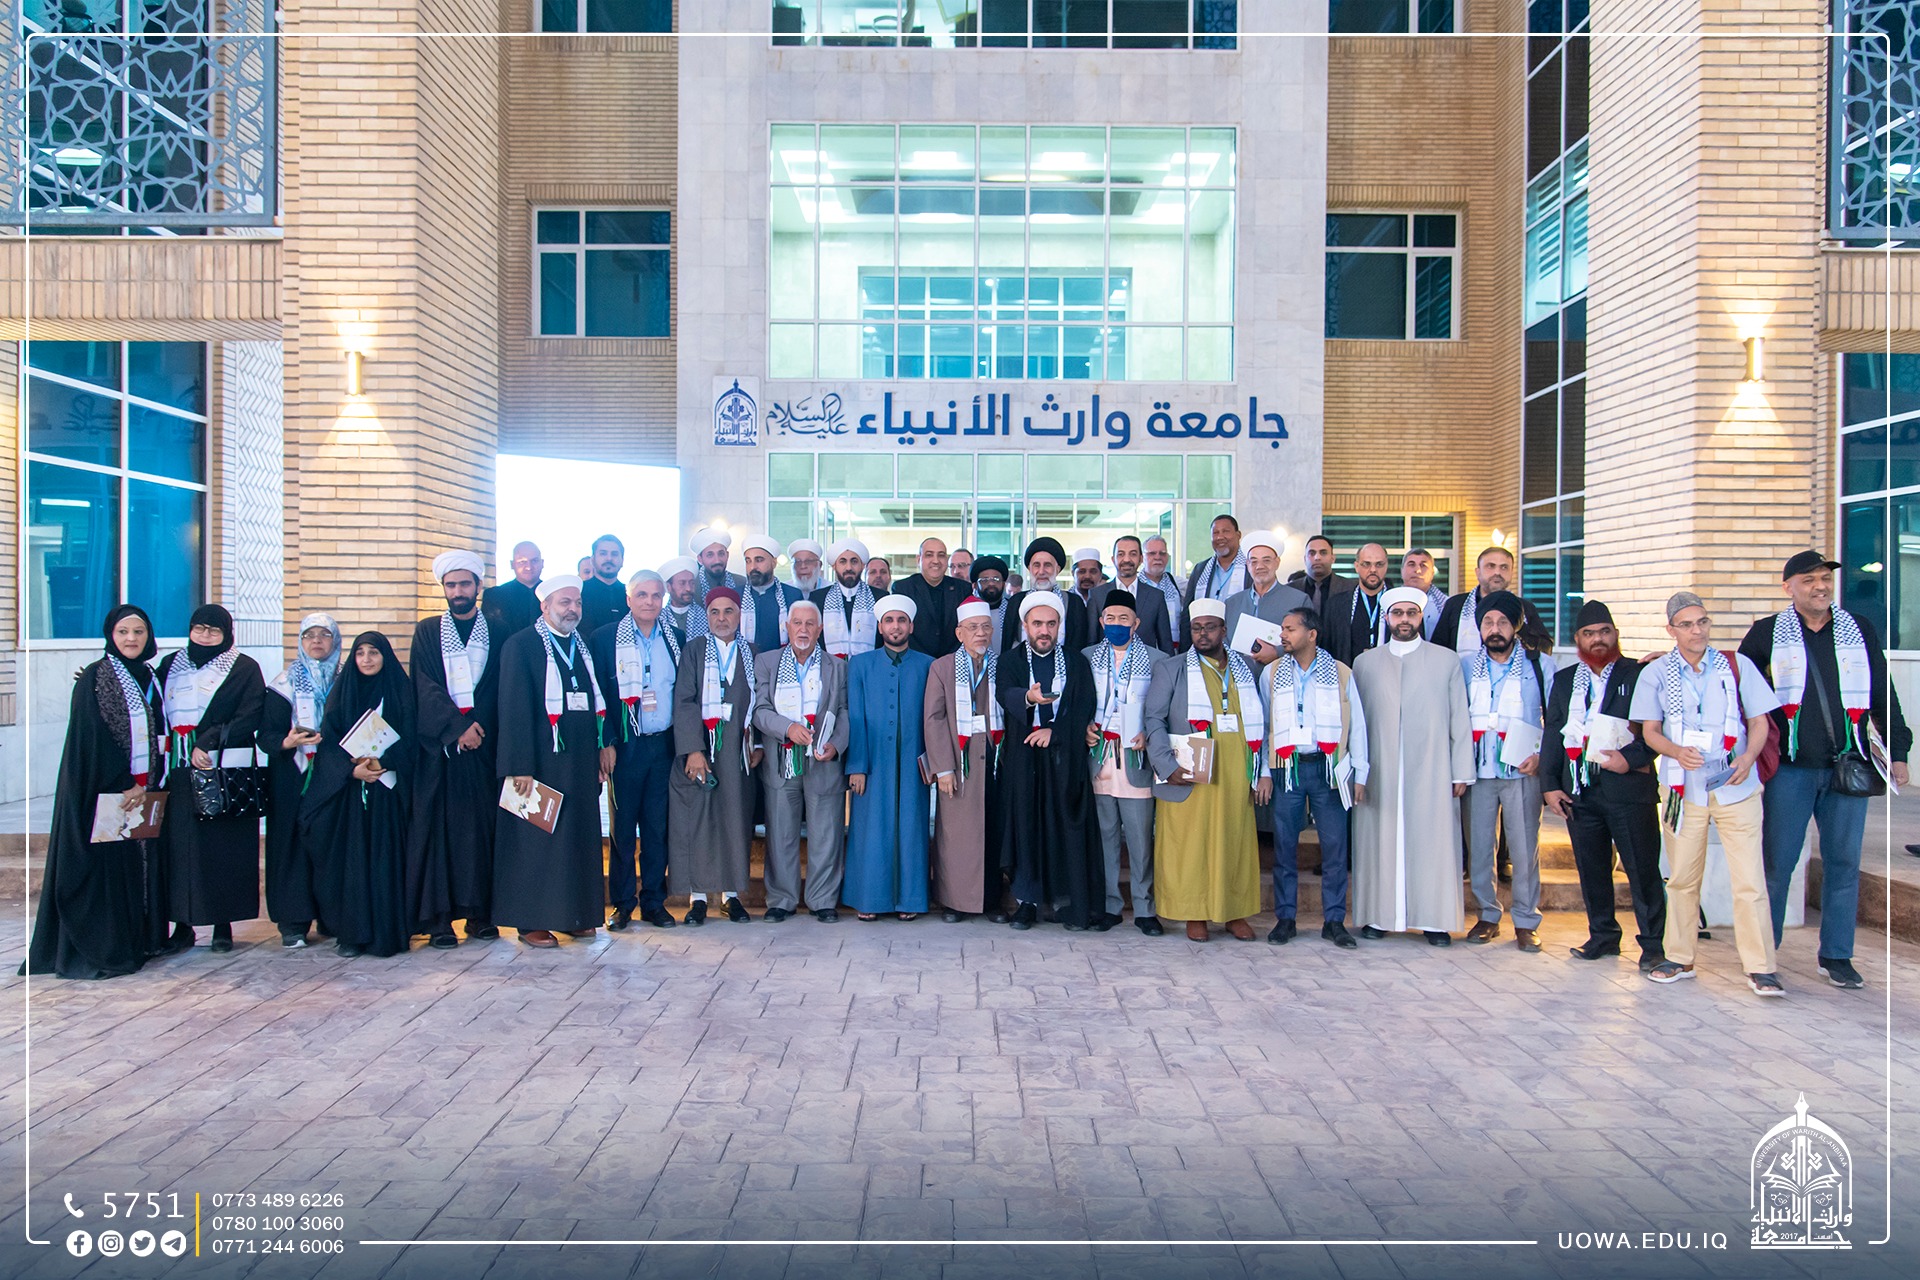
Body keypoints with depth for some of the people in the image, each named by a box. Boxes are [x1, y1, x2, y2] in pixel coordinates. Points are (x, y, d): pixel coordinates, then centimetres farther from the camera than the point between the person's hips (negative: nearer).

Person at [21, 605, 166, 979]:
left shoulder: (147, 678, 12)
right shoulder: (93, 678, -6)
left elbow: (155, 737, 11)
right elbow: (92, 739, -11)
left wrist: (145, 785, -1)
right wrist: (124, 785, -12)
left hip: (142, 790, 6)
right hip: (104, 791, -6)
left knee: (140, 862, 7)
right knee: (104, 867, -4)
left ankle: (137, 941, 16)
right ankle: (97, 951, 4)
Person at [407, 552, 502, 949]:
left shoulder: (498, 631, 10)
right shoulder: (427, 632, 10)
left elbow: (501, 689, 5)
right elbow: (425, 689, 0)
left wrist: (476, 726, -9)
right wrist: (457, 727, -12)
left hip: (485, 743, 0)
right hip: (439, 745, 0)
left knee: (483, 825, 0)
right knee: (438, 825, -3)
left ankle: (480, 913, 6)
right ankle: (438, 918, -1)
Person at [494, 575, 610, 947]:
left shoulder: (584, 646, 14)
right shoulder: (522, 646, -5)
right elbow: (514, 709, -11)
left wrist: (601, 752, 11)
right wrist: (520, 767, -17)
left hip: (581, 762, 6)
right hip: (541, 761, -6)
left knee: (581, 836, 9)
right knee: (536, 839, -1)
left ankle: (577, 914, 18)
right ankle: (531, 921, 7)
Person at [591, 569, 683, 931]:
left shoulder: (676, 640, 9)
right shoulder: (606, 638, 0)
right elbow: (599, 693, -2)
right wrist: (605, 743, -8)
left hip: (664, 744, 2)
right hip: (625, 747, -2)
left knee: (658, 827, 6)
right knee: (622, 827, 3)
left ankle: (653, 901, 16)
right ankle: (622, 903, 13)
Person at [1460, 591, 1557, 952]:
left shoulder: (1539, 664, 3)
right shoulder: (1465, 664, 7)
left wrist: (1540, 754, -8)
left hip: (1522, 770, -2)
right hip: (1478, 770, 2)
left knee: (1525, 847, 0)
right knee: (1478, 845, 4)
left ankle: (1526, 921, 12)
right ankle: (1487, 916, 17)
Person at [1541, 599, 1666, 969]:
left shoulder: (1639, 675, 3)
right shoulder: (1563, 680, 15)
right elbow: (1552, 734, 12)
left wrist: (1631, 757, -15)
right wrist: (1549, 784, 5)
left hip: (1629, 786, -4)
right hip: (1579, 788, 4)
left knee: (1642, 868, -2)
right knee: (1591, 868, 9)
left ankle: (1654, 943, 6)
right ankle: (1603, 935, 22)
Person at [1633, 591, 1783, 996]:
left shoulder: (1737, 665, 3)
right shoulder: (1656, 673, 3)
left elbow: (1759, 722, 6)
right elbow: (1650, 730, 4)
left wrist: (1748, 758, -13)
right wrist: (1677, 751, -17)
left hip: (1736, 787, -1)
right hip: (1683, 788, 1)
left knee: (1750, 880, -5)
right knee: (1682, 878, 9)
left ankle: (1760, 968, 2)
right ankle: (1679, 959, 20)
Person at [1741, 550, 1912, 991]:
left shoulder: (1860, 631, 9)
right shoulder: (1766, 634, 3)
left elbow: (1883, 696, 13)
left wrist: (1897, 751, 8)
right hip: (1790, 769, -2)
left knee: (1844, 862, 5)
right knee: (1777, 861, -1)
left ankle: (1837, 956, 15)